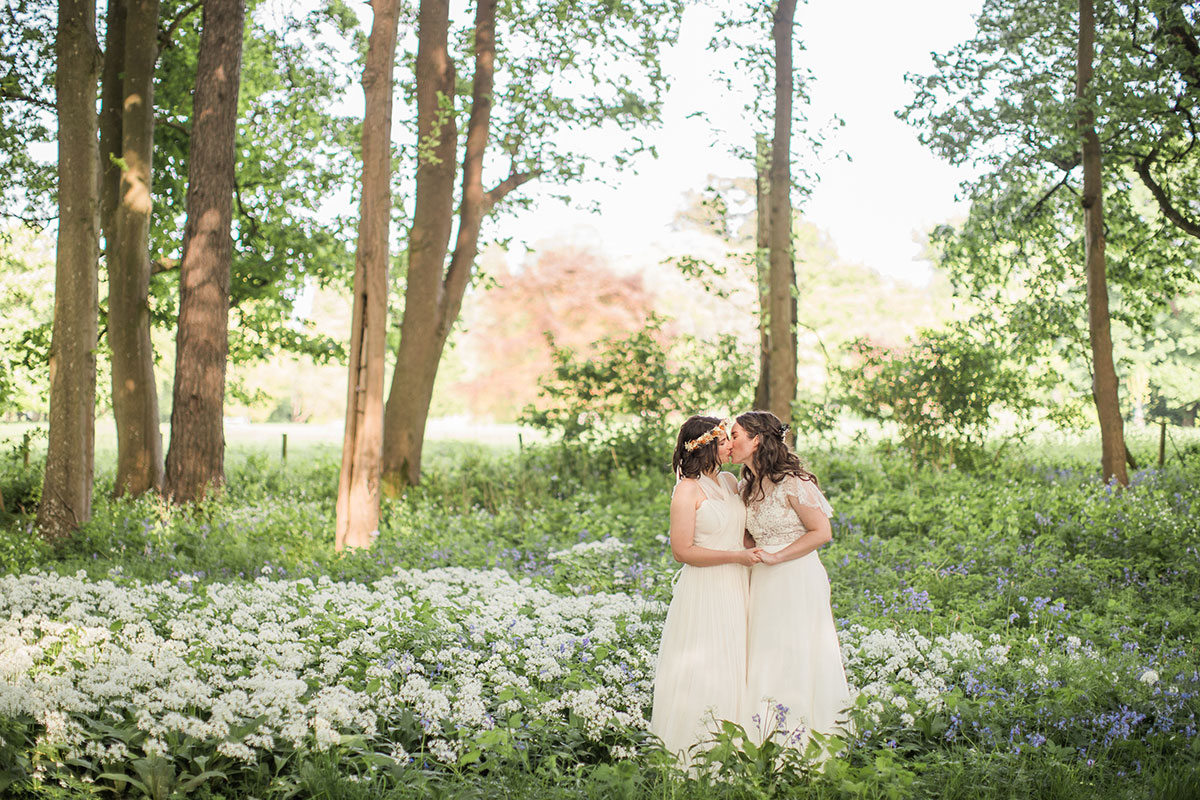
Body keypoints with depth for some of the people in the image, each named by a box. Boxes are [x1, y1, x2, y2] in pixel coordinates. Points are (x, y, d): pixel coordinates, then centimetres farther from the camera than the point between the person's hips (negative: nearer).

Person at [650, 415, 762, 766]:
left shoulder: (729, 481, 10)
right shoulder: (688, 490, -12)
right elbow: (682, 550, -15)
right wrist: (735, 557, -16)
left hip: (736, 589, 7)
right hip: (704, 591, -7)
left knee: (734, 668, 10)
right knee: (705, 672, -3)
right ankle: (695, 756, 6)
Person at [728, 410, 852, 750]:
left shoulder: (791, 482, -11)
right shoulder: (747, 487, 12)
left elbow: (821, 532, -13)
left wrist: (775, 557, -15)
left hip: (798, 580, -7)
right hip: (763, 584, 7)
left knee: (795, 660, -5)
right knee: (764, 665, 6)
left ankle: (803, 745, 3)